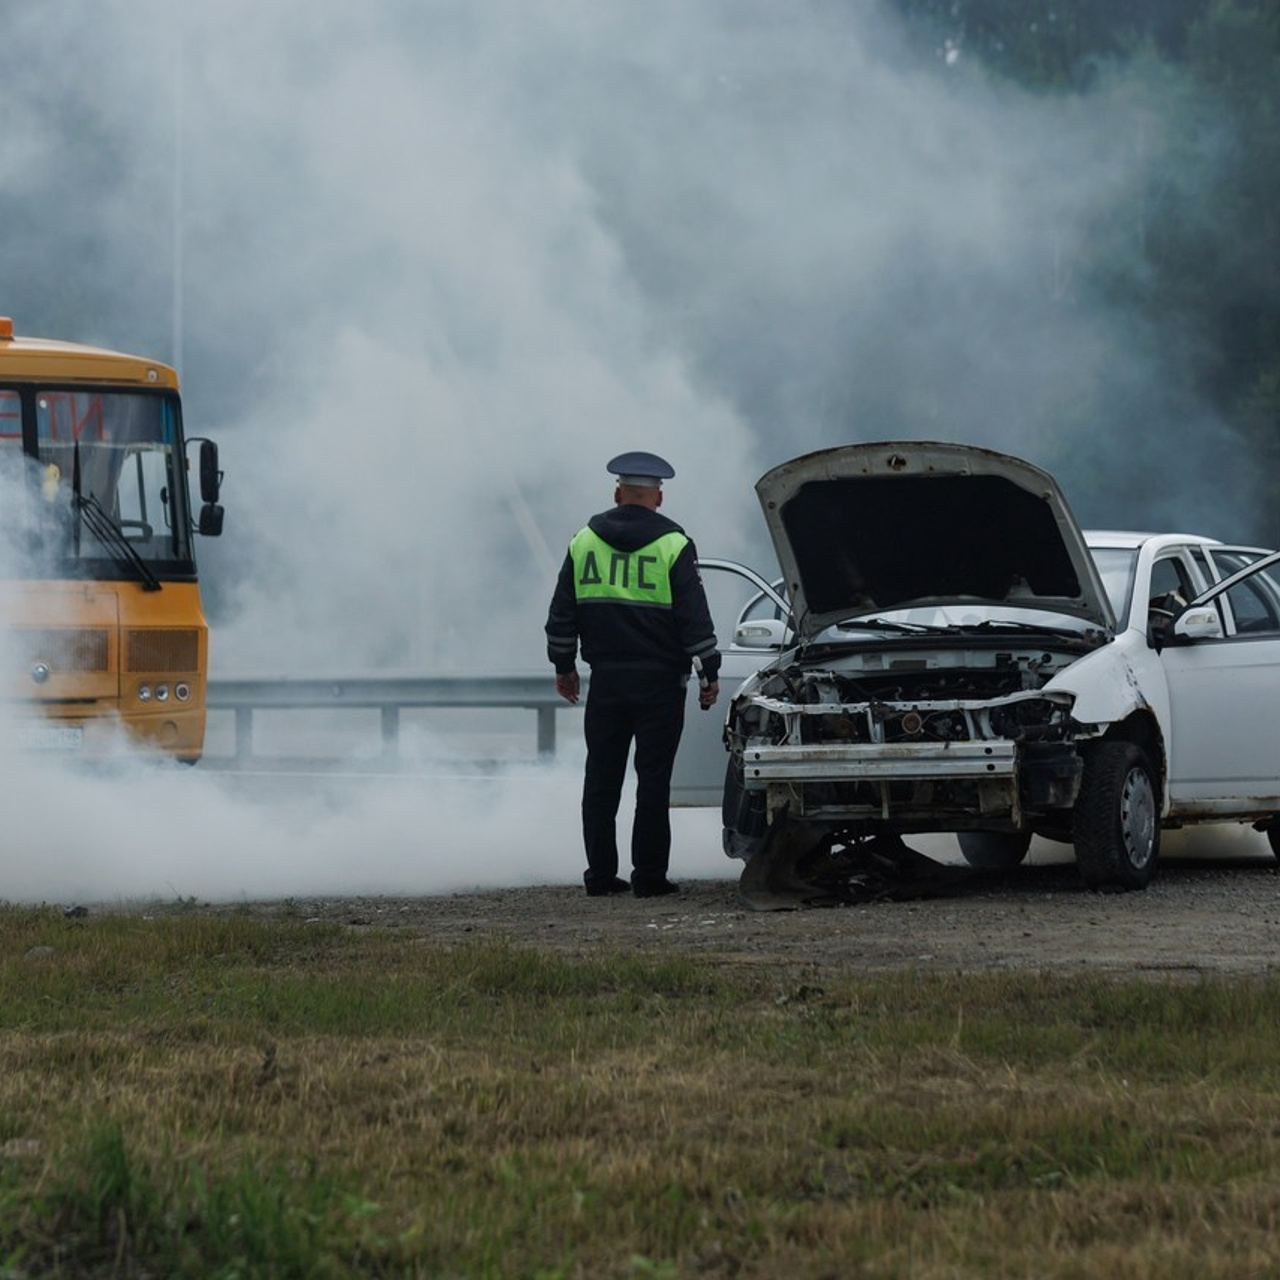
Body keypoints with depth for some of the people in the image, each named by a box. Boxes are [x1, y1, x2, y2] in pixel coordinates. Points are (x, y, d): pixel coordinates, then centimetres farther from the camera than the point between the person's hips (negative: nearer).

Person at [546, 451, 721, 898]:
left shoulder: (584, 541, 6)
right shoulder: (672, 545, -4)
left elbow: (562, 613, 10)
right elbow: (695, 618, -6)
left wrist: (564, 665, 21)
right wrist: (710, 673, 0)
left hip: (606, 678, 3)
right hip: (659, 677, -3)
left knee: (602, 778, 9)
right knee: (653, 778, 0)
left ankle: (600, 873, 9)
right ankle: (649, 874, -2)